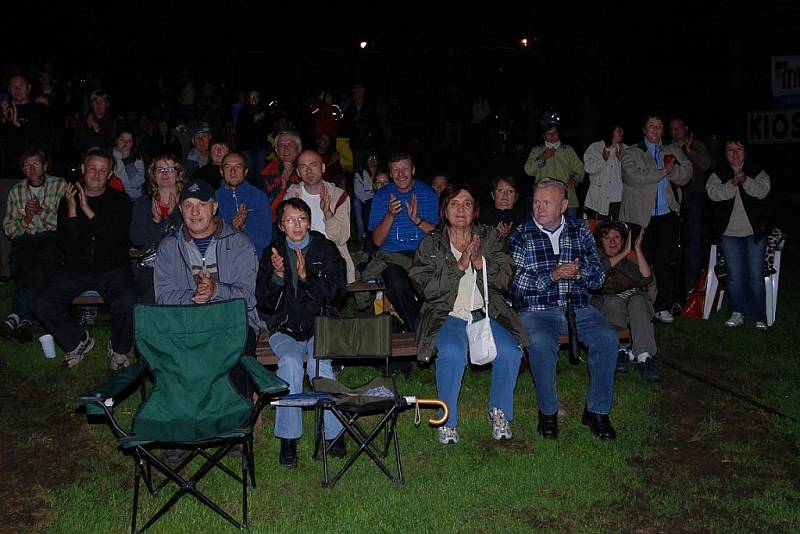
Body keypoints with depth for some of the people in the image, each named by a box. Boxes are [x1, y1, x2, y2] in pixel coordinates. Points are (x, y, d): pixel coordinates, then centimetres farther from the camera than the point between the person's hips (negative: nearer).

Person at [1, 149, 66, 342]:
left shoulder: (60, 186, 10)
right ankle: (25, 319, -39)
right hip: (24, 240, 3)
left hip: (52, 238, -2)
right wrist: (26, 219, -3)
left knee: (40, 268, -35)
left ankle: (16, 314, -38)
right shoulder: (16, 191, 19)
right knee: (21, 268, -31)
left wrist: (42, 211, -10)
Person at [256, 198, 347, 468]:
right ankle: (288, 438, -21)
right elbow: (264, 303, 1)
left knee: (319, 365, -30)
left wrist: (306, 277, -19)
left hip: (321, 325, -1)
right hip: (285, 329, 1)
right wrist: (277, 276, -17)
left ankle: (334, 431, -15)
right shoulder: (272, 253, 7)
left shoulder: (326, 249, 5)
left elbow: (336, 293, -6)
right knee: (290, 362, -30)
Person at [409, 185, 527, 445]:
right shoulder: (431, 244, 7)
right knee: (452, 353, -33)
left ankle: (499, 412, 1)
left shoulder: (490, 237, 13)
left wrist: (479, 262, -13)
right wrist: (460, 266, -13)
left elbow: (504, 279, 4)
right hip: (448, 315, -2)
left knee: (510, 352, -26)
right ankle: (448, 421, -12)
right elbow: (428, 288, -5)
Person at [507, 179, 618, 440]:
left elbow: (599, 277, 9)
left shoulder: (580, 231, 12)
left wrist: (579, 273, -13)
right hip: (536, 309, -3)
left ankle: (597, 410, -8)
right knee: (541, 343, -34)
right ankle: (548, 411, -12)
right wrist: (553, 275, -18)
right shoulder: (521, 236, 4)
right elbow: (515, 284, -7)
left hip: (578, 307, 3)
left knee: (607, 338, -24)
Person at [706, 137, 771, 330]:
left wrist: (745, 181, -30)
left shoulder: (756, 171, 3)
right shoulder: (718, 174, 4)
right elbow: (713, 192, -14)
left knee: (756, 276, -1)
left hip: (755, 232, -1)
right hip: (730, 233, 1)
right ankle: (738, 313, 12)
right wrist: (732, 184, -29)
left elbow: (763, 190, -14)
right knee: (734, 276, 0)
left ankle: (759, 316, 9)